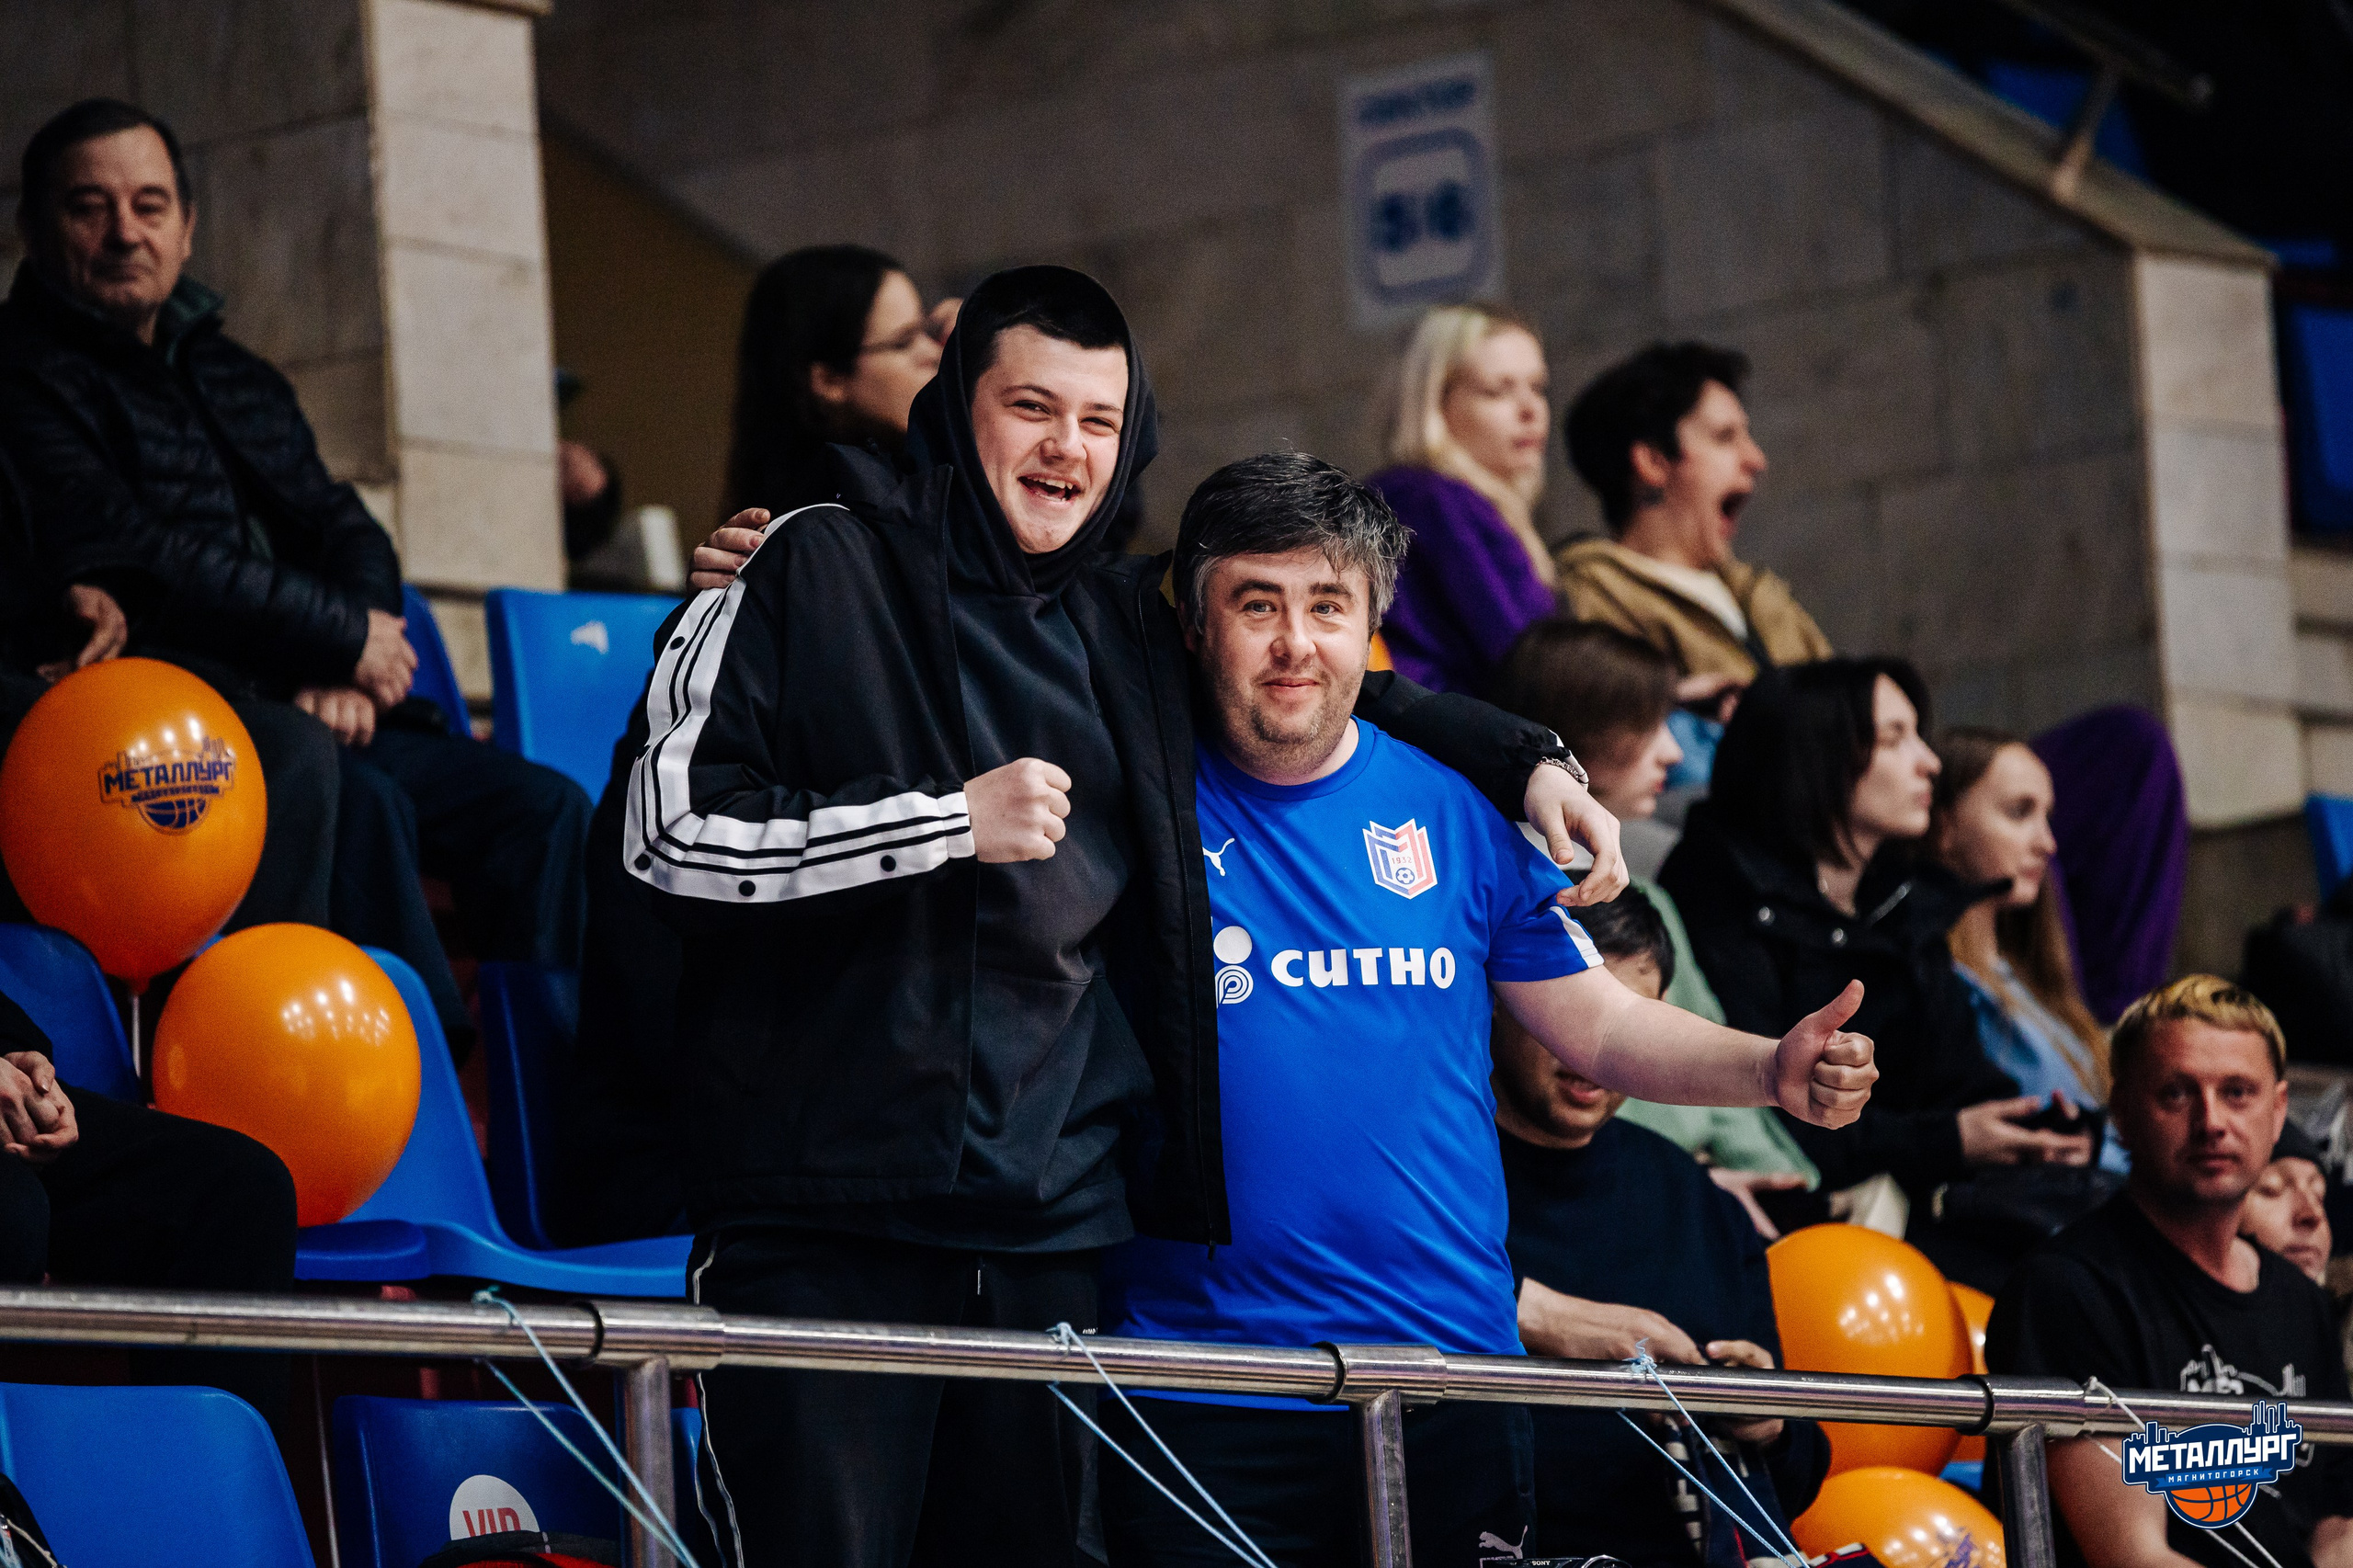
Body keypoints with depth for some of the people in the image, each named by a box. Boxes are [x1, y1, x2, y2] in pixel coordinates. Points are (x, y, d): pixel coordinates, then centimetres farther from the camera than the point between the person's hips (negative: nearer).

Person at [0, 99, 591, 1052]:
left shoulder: (231, 377, 23)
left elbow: (344, 534, 18)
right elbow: (130, 556, -16)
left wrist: (348, 680, -5)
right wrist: (344, 637, -9)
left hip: (313, 720, 9)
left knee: (545, 809, -4)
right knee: (355, 798, -34)